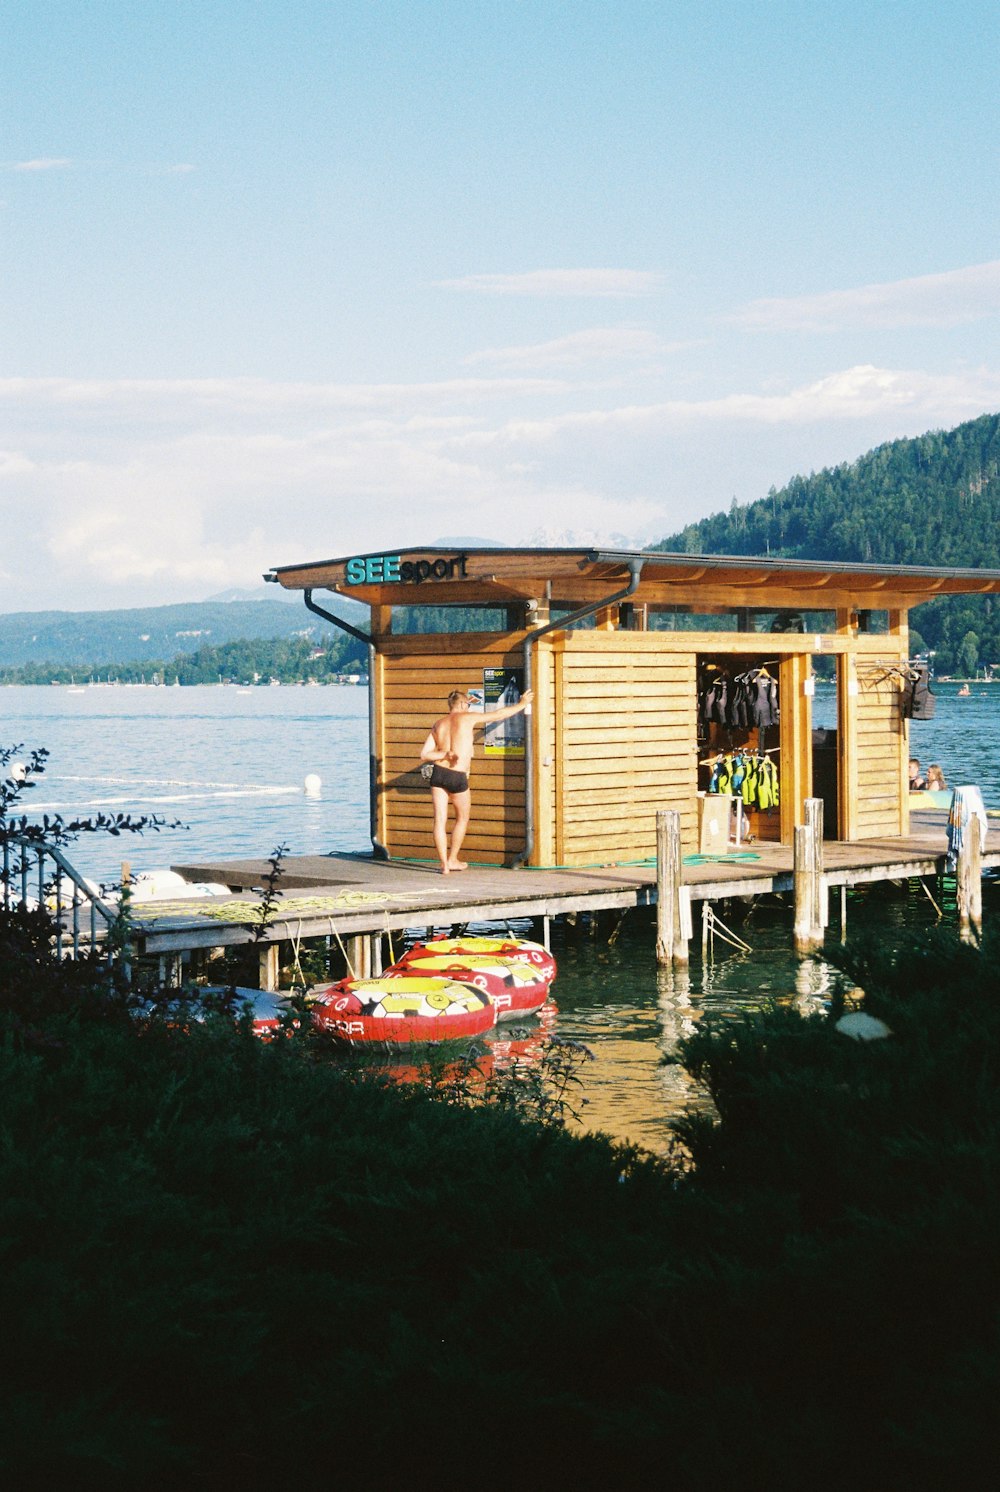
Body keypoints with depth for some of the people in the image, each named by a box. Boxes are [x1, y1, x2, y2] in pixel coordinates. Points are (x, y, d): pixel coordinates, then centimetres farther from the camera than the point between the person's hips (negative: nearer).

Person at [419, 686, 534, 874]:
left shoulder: (438, 724, 10)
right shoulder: (467, 718, -2)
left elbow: (424, 755, 1)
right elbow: (499, 714, 7)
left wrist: (445, 755, -5)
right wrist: (522, 704, 19)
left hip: (438, 773, 4)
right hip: (458, 778, -4)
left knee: (440, 820, 3)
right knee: (462, 818, 17)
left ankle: (444, 864, 1)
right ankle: (453, 860, 21)